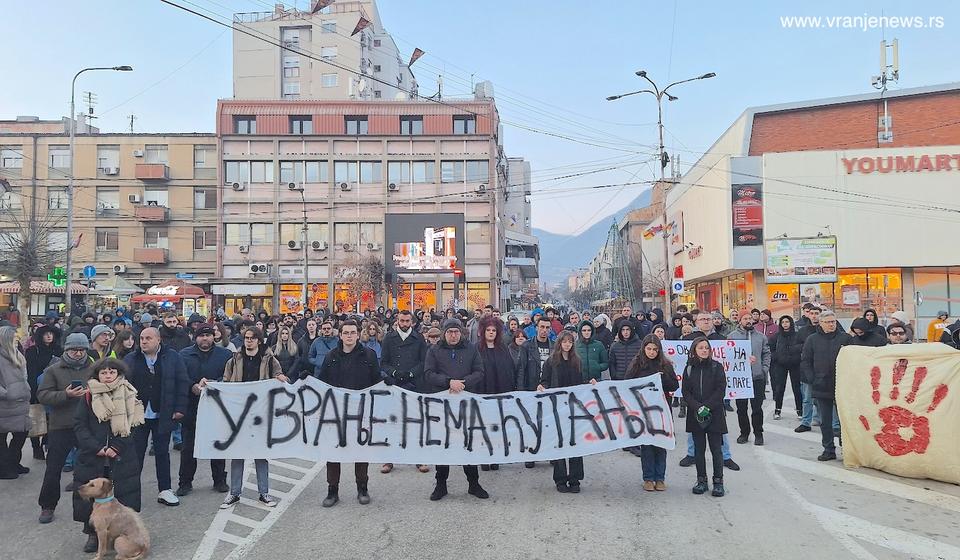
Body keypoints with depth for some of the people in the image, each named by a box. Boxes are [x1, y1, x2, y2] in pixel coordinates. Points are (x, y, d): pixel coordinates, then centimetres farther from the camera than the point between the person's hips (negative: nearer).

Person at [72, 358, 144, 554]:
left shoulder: (128, 395, 1)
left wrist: (116, 448, -10)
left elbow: (131, 424, 1)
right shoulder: (89, 396, 1)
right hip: (93, 456, 0)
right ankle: (92, 534, 17)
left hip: (121, 456, 0)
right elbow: (79, 424, -2)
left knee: (124, 492, 1)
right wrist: (97, 448, -12)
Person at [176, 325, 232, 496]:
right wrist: (193, 387, -21)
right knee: (188, 447, 7)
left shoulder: (225, 354, 3)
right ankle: (185, 482, 20)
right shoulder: (184, 355, 4)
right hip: (192, 407, 0)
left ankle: (220, 480, 22)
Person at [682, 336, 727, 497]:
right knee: (699, 449, 8)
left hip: (715, 414, -2)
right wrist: (698, 407, -13)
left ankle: (718, 482, 10)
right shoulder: (689, 369, 6)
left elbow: (720, 390, -6)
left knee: (716, 449, 1)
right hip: (695, 416, 2)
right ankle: (701, 481, 17)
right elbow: (686, 392, 1)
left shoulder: (717, 367, 0)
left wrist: (707, 406, -15)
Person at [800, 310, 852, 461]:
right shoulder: (812, 339, 5)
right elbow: (805, 361, 6)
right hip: (821, 387, 2)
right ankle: (828, 449, 18)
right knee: (825, 421, 9)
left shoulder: (846, 338, 2)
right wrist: (812, 379, -3)